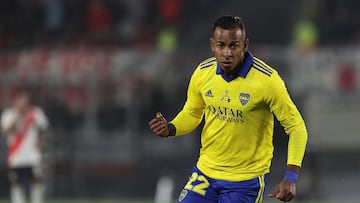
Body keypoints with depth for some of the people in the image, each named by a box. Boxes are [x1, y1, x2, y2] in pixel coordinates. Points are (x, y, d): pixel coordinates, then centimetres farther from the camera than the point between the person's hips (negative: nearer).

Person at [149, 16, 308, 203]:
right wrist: (170, 129, -9)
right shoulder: (202, 73, -4)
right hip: (205, 172, 4)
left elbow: (296, 126, -11)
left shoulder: (267, 80, -17)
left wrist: (290, 177, -21)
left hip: (246, 182, -4)